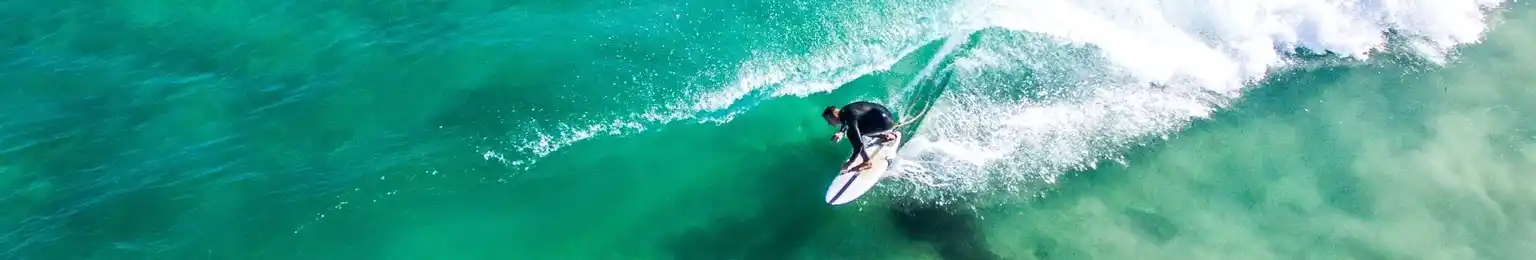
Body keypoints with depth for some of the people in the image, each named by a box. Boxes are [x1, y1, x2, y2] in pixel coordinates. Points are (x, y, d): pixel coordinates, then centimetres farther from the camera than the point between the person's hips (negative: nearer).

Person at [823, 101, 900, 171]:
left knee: (852, 133, -19)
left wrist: (849, 162, -21)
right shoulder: (843, 111, 2)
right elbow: (845, 121, 27)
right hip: (884, 116, 10)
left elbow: (859, 143, -29)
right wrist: (841, 132, 7)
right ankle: (886, 135, 28)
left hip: (884, 121, -10)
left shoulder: (850, 116, -25)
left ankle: (866, 162, -9)